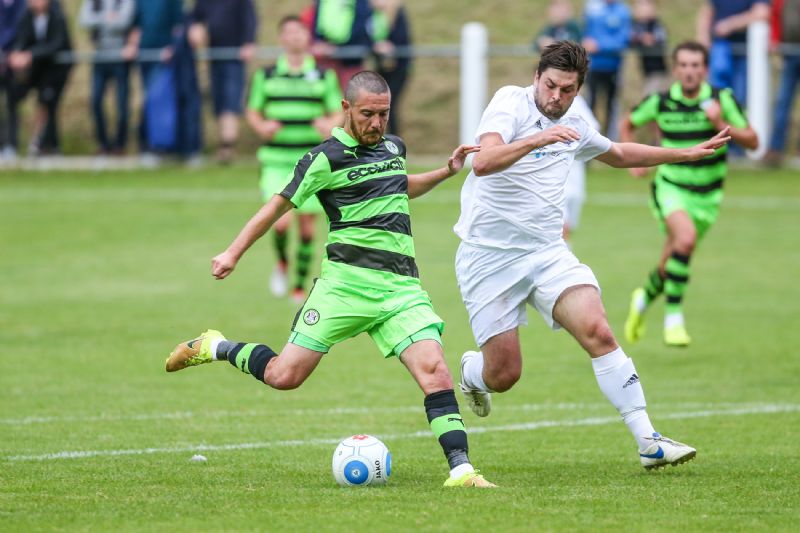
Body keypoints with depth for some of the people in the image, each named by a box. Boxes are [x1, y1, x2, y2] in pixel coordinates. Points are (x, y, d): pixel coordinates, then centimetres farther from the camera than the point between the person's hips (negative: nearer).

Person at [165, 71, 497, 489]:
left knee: (434, 369, -16)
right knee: (284, 376, -6)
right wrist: (233, 253, 0)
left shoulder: (394, 147, 16)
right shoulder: (327, 158, -4)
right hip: (347, 280, -4)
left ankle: (460, 469, -17)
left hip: (401, 286, 4)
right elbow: (279, 205, 4)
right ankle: (215, 348, 21)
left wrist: (446, 172, 27)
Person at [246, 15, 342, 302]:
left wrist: (330, 125, -16)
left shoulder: (324, 76, 5)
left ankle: (300, 286, 18)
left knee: (307, 227, 2)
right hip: (276, 160, -1)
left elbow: (338, 113, 7)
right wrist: (261, 126, -11)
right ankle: (282, 262, 15)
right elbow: (252, 112, 12)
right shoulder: (265, 76, 5)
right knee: (281, 221, -17)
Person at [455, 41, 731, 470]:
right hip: (489, 255, -5)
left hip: (547, 253, 5)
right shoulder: (511, 103, -10)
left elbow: (619, 153, 34)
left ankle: (648, 442, -19)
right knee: (503, 375, -4)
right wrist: (535, 140, -42)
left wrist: (686, 154, 34)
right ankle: (471, 372, 36)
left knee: (597, 331, -19)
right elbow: (483, 162, -27)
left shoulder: (573, 127, 11)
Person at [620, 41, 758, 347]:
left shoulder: (722, 100, -9)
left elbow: (752, 141, -8)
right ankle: (673, 319, -22)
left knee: (671, 268, 9)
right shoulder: (660, 103, -8)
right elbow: (628, 124, 12)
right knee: (686, 237, -32)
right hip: (670, 187, -2)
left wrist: (722, 125, -24)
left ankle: (644, 299, 44)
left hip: (706, 195, 2)